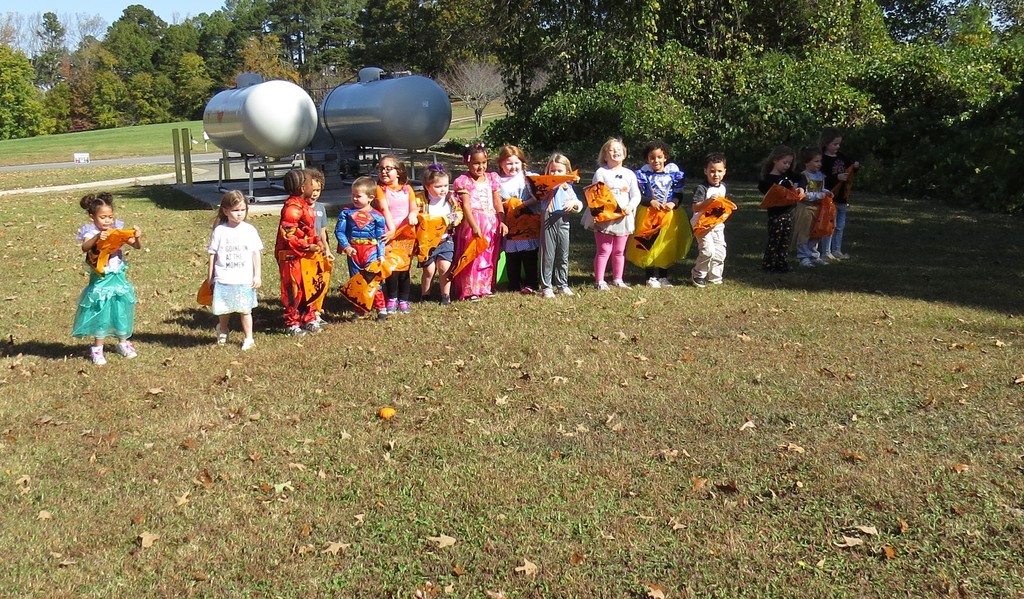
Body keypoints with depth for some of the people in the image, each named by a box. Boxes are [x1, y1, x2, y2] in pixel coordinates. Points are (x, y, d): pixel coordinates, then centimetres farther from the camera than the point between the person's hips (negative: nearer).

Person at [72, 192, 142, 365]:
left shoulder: (118, 231, 1)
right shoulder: (91, 233, -10)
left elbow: (137, 246, -2)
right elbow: (84, 247, -31)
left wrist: (137, 237, -23)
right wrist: (97, 238, -48)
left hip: (118, 278, 4)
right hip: (100, 281, -4)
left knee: (121, 311, 13)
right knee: (100, 313, 3)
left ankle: (123, 342, 31)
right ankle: (97, 349, 14)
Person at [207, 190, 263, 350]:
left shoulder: (250, 230, -1)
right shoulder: (219, 231, -2)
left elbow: (256, 254, 3)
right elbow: (213, 254, 3)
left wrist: (258, 276, 0)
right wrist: (210, 276, 5)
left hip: (245, 280, 0)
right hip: (224, 279, 0)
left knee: (245, 310, 5)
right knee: (224, 311, 11)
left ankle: (248, 339, 17)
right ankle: (222, 331, 40)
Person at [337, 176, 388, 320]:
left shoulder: (376, 216, -3)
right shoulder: (347, 213, 1)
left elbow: (380, 238, 0)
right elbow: (339, 231, -2)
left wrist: (381, 254, -5)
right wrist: (346, 246, -14)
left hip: (371, 251, -3)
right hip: (353, 251, 3)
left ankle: (381, 309, 6)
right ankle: (359, 311, 22)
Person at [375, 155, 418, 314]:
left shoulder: (407, 188, 9)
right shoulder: (380, 188, -2)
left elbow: (413, 207, 4)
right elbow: (384, 209, -13)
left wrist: (412, 214, -21)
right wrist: (392, 229, -24)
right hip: (389, 234, -2)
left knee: (404, 268, 6)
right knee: (391, 268, -2)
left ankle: (404, 300, 15)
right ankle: (391, 299, 13)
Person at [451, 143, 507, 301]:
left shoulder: (491, 178, 9)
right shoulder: (464, 181, -6)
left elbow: (497, 202, 10)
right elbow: (466, 206, -12)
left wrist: (502, 222, 1)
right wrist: (474, 226, -21)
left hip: (491, 223, 5)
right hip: (472, 223, -5)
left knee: (489, 257, 10)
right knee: (472, 257, -4)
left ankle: (486, 287, 20)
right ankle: (470, 290, 2)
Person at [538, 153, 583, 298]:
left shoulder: (568, 188, 15)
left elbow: (579, 206, 14)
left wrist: (574, 203, -5)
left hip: (563, 222, 3)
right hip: (548, 222, -3)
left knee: (563, 256, 10)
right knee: (547, 255, -3)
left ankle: (562, 284, 20)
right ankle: (546, 286, 1)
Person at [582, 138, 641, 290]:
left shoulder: (629, 174, 8)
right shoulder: (601, 172, -3)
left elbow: (636, 195, 6)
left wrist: (630, 206, -13)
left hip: (623, 217, 4)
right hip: (604, 218, -4)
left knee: (619, 251, 12)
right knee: (604, 250, -3)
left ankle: (617, 279, 22)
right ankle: (599, 281, 1)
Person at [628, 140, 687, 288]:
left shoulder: (673, 172, 0)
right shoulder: (644, 173, -5)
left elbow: (679, 194, 3)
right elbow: (638, 195, -5)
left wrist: (673, 203, -15)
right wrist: (651, 202, -19)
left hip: (669, 214, 2)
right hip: (648, 214, -2)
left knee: (667, 245, 10)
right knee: (649, 246, 0)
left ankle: (663, 276, 22)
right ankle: (651, 277, 11)